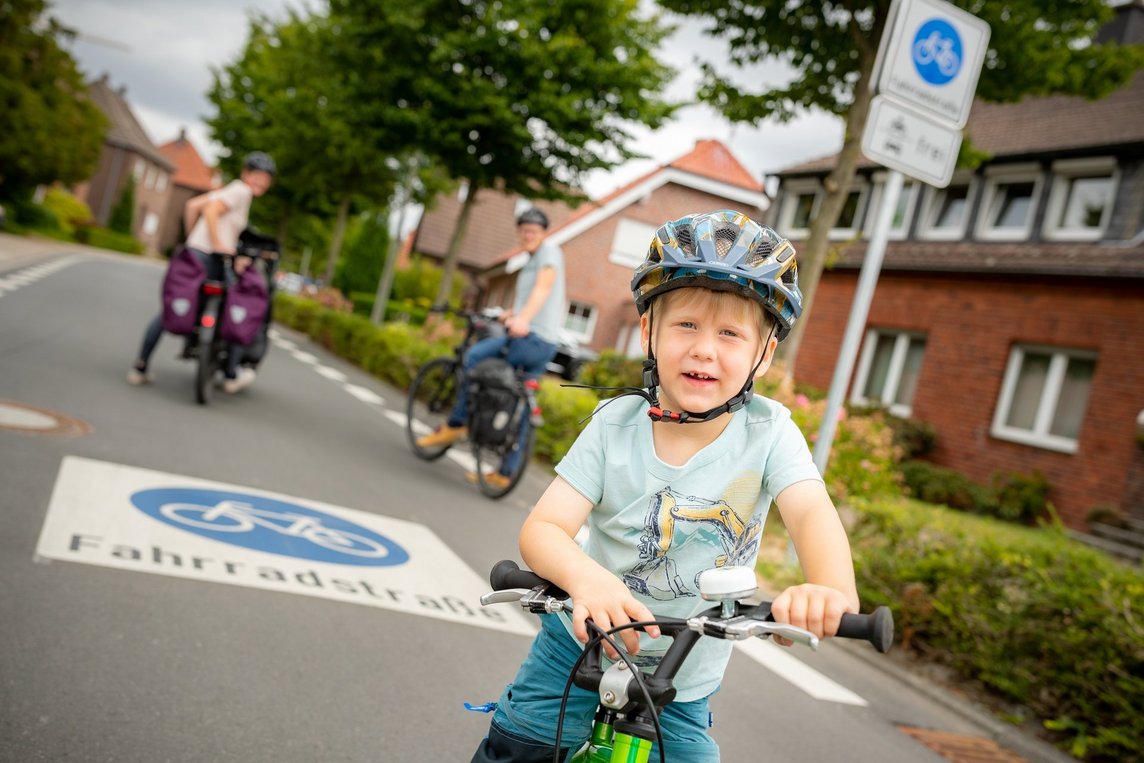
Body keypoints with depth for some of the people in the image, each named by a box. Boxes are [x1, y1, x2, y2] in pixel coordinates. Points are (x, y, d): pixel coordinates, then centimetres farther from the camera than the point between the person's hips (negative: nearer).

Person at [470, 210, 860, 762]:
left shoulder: (768, 433, -15)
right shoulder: (615, 425, -15)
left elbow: (812, 513, -31)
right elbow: (542, 529, -21)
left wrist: (831, 588, -53)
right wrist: (584, 575, -44)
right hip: (579, 647, 1)